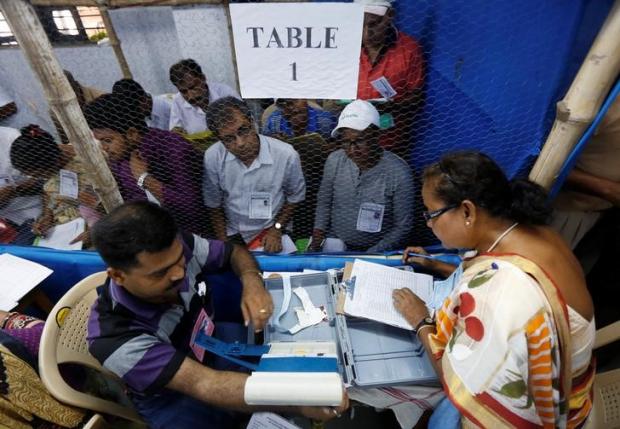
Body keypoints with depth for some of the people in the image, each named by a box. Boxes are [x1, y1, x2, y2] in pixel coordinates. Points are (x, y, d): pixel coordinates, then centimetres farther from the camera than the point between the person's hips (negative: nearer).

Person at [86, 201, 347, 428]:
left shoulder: (180, 247, -25)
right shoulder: (114, 338, -35)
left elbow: (235, 252, -8)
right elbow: (203, 383, -40)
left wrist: (252, 281, -30)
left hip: (210, 341, 4)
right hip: (170, 396, -3)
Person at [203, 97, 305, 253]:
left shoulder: (286, 155, -19)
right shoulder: (212, 157, -13)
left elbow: (295, 197, -2)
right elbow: (213, 204, 1)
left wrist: (276, 230, -7)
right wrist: (223, 243, 0)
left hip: (272, 231, -1)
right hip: (233, 234, 2)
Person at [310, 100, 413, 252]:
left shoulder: (399, 172, -17)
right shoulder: (334, 161, -8)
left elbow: (402, 227, -9)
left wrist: (370, 256, -16)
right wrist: (318, 232, -7)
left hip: (377, 249, -1)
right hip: (335, 243, 2)